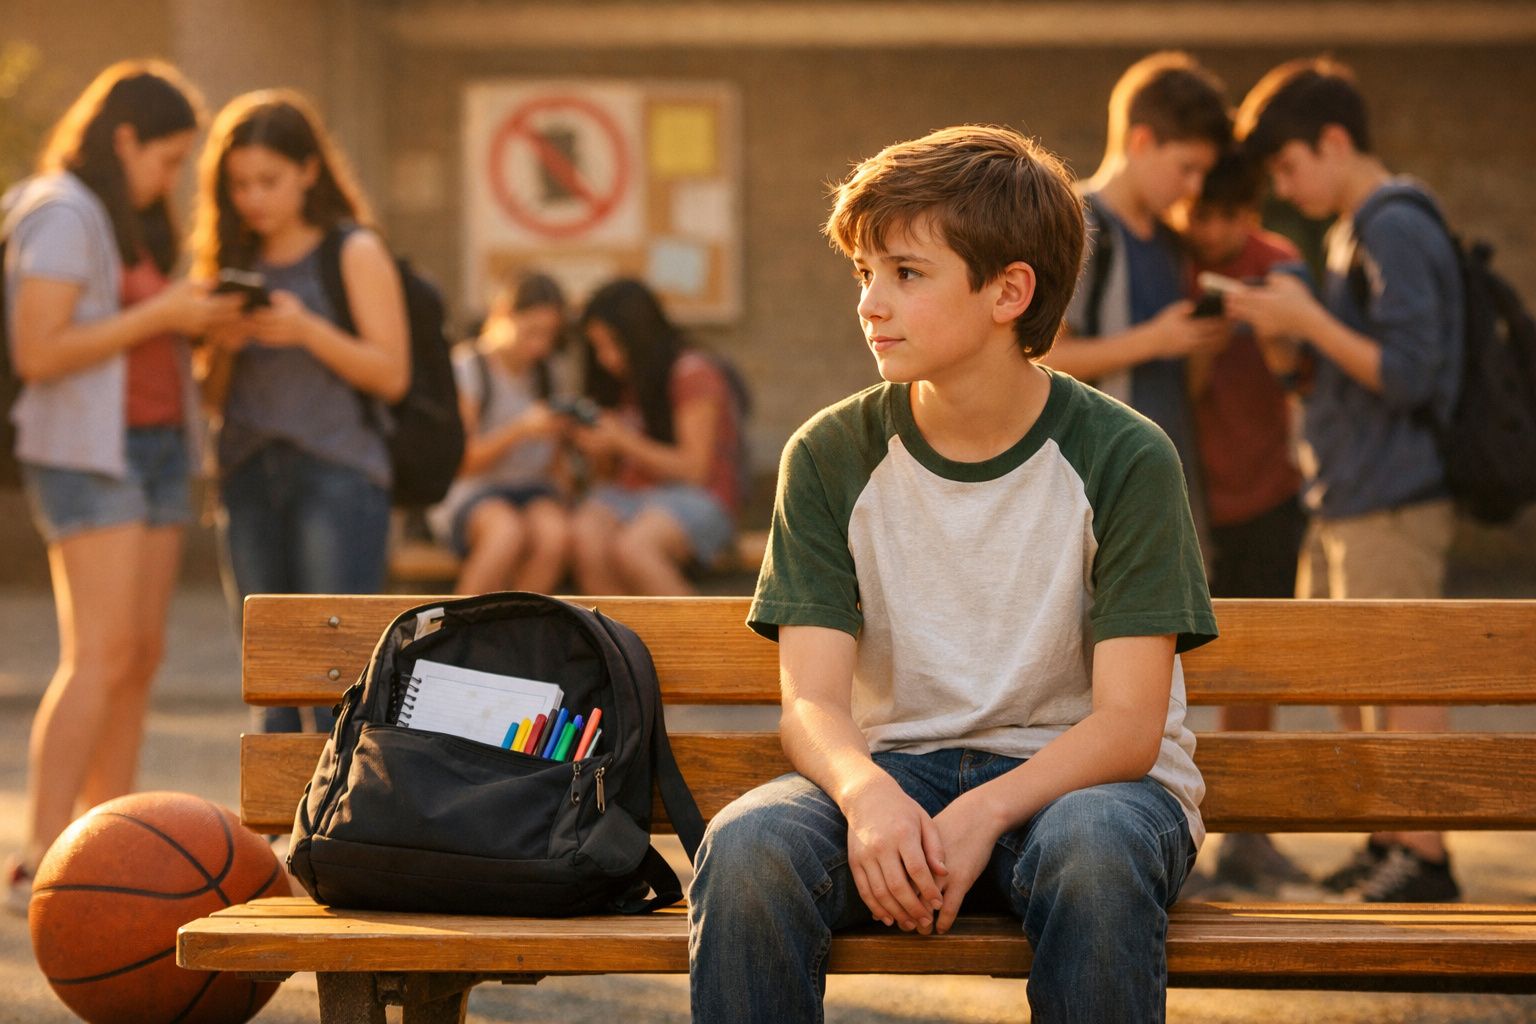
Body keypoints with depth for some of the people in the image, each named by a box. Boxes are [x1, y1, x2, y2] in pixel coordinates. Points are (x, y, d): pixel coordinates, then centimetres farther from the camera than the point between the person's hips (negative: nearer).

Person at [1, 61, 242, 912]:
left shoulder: (131, 222, 19)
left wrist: (197, 321, 4)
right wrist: (160, 315, -16)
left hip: (155, 449, 9)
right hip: (86, 454, -9)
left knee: (141, 656, 5)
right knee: (100, 655, -16)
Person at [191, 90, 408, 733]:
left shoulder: (354, 253, 2)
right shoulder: (235, 263, 15)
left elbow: (391, 374, -5)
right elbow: (215, 396, 16)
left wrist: (308, 331, -17)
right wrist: (222, 348, -6)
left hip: (337, 473, -5)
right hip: (249, 480, 5)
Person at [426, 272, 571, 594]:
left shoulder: (546, 373, 13)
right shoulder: (467, 368, -1)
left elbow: (551, 465, 14)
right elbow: (461, 462, -7)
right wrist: (518, 431, -19)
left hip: (534, 489, 4)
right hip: (470, 493, -4)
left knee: (554, 534, -32)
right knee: (507, 531, -38)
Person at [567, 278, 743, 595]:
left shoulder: (693, 373, -4)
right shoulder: (620, 382, 17)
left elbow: (694, 469, -9)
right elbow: (609, 473, 17)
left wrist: (623, 441, -15)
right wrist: (594, 446, -6)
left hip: (696, 498, -6)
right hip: (627, 494, 6)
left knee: (630, 547, -36)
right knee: (585, 536, -29)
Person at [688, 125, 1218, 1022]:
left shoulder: (1124, 459, -7)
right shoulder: (832, 457, 1)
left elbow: (1127, 726, -12)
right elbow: (812, 699, -6)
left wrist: (984, 814, -30)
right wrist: (868, 794, -30)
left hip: (1081, 776, -2)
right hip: (898, 770, 2)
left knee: (1094, 849, -38)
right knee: (748, 846, -31)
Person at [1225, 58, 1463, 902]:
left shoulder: (1395, 230, -14)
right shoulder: (1354, 233, 16)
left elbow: (1406, 374, -21)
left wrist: (1308, 318, -17)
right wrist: (1279, 340, 3)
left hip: (1394, 504, -10)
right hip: (1347, 501, 10)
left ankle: (1425, 860, 1)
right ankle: (1389, 841, 23)